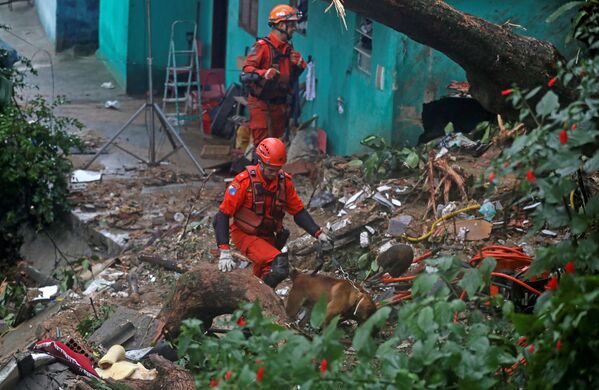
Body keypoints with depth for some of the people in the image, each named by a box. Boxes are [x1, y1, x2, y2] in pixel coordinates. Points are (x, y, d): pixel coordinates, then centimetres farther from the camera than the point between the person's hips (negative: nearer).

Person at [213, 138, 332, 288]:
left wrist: (318, 233, -9)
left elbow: (299, 211, 5)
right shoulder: (244, 181, -19)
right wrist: (225, 251, -27)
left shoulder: (284, 181, -5)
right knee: (280, 266, -26)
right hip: (244, 235, -6)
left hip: (267, 236, 6)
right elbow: (222, 215, -18)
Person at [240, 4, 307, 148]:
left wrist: (299, 64, -1)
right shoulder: (262, 46, -10)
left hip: (280, 104, 7)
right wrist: (264, 73, -37)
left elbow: (292, 77, 19)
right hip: (261, 103, -7)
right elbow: (246, 70, -19)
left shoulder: (288, 49, 14)